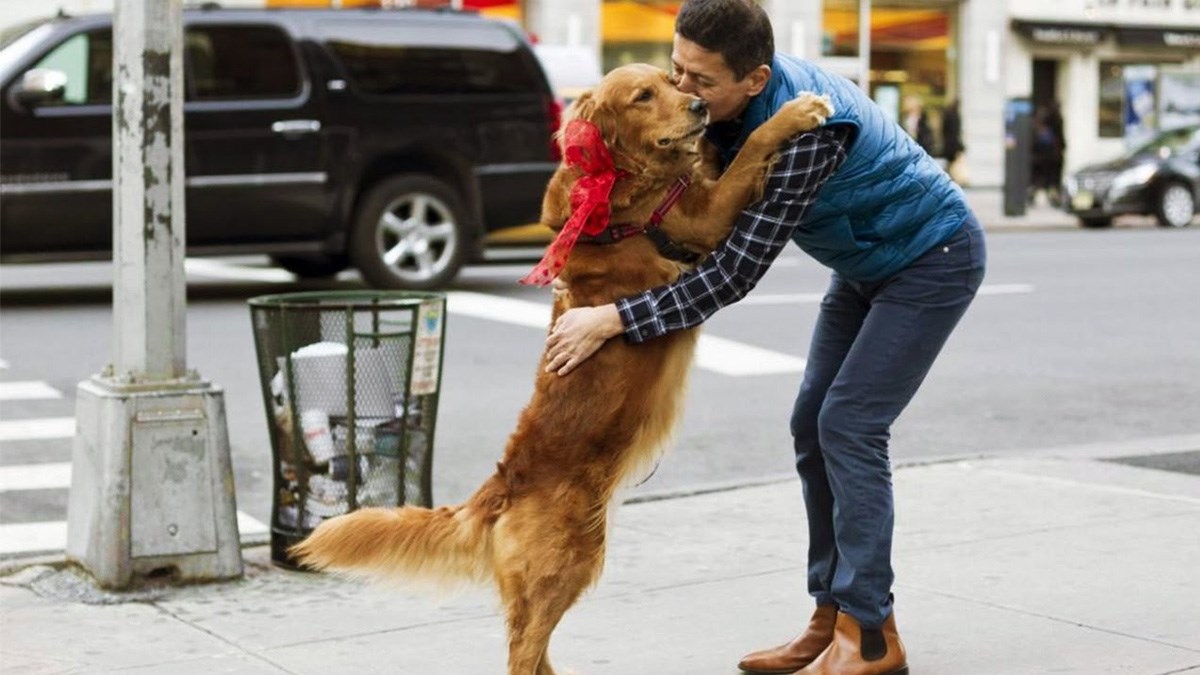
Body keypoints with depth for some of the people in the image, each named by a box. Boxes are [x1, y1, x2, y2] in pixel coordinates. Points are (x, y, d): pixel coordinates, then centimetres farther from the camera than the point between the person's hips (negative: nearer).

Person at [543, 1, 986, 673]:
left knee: (849, 426, -14)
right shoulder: (728, 105, -11)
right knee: (813, 424, 4)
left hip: (934, 258, -9)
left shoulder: (805, 129, -36)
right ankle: (834, 616, 10)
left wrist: (613, 318, -34)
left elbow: (735, 274, -35)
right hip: (868, 265, 9)